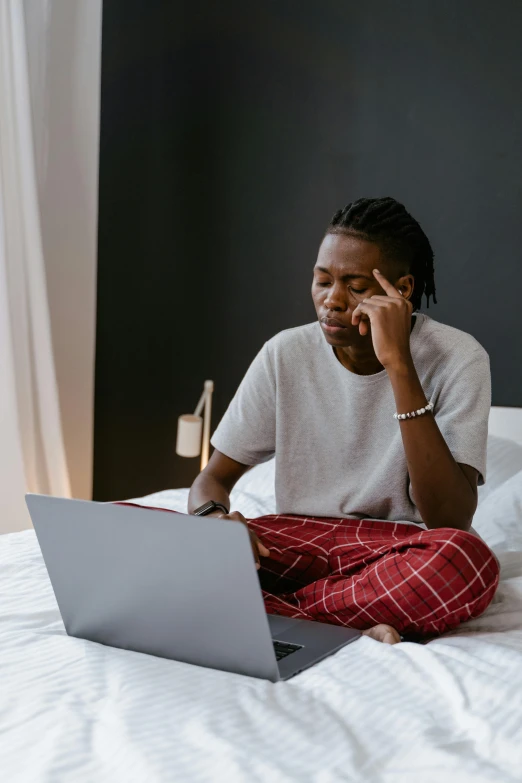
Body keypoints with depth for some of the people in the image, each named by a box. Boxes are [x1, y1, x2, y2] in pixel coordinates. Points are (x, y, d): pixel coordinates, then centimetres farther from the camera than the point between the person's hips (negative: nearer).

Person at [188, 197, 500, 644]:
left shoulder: (457, 359, -10)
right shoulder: (286, 353, 0)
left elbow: (450, 521, -21)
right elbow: (212, 480, 3)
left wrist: (398, 364, -26)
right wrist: (214, 516, -23)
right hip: (296, 542, 3)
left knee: (466, 560, -39)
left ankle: (269, 609, -20)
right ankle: (350, 624, -22)